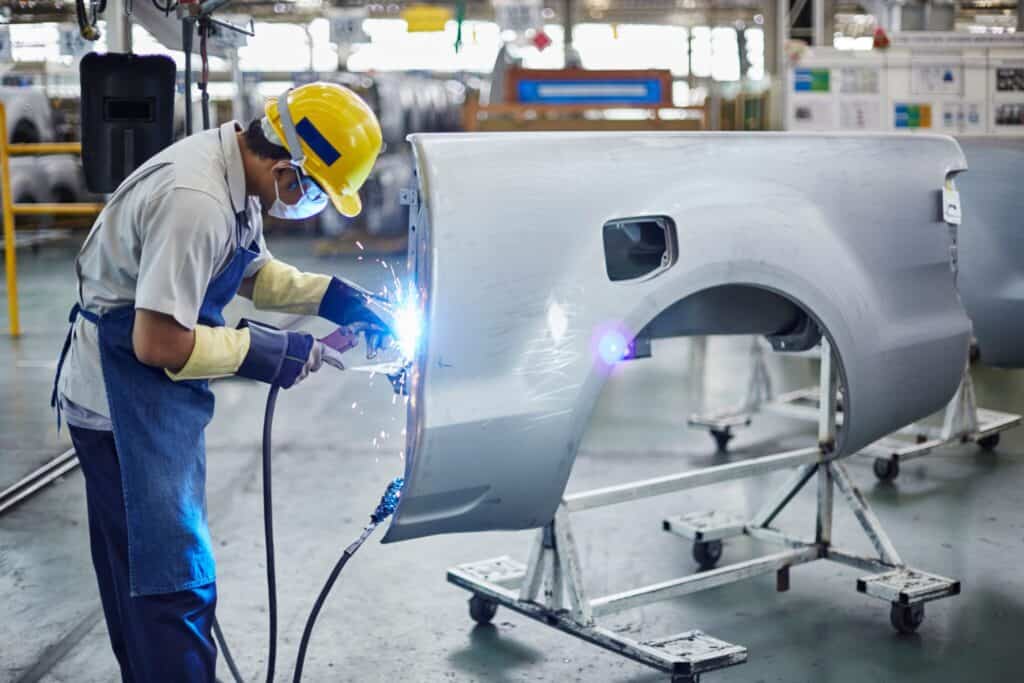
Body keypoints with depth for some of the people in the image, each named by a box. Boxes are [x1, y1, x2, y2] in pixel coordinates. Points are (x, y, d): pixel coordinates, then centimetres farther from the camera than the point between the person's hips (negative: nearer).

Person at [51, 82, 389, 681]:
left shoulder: (234, 163, 0)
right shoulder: (196, 203, -30)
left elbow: (253, 271, 16)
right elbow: (158, 344, -28)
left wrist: (338, 299, 2)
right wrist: (271, 353, -18)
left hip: (153, 395, 10)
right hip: (124, 399, -10)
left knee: (138, 567, 20)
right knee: (172, 576, -6)